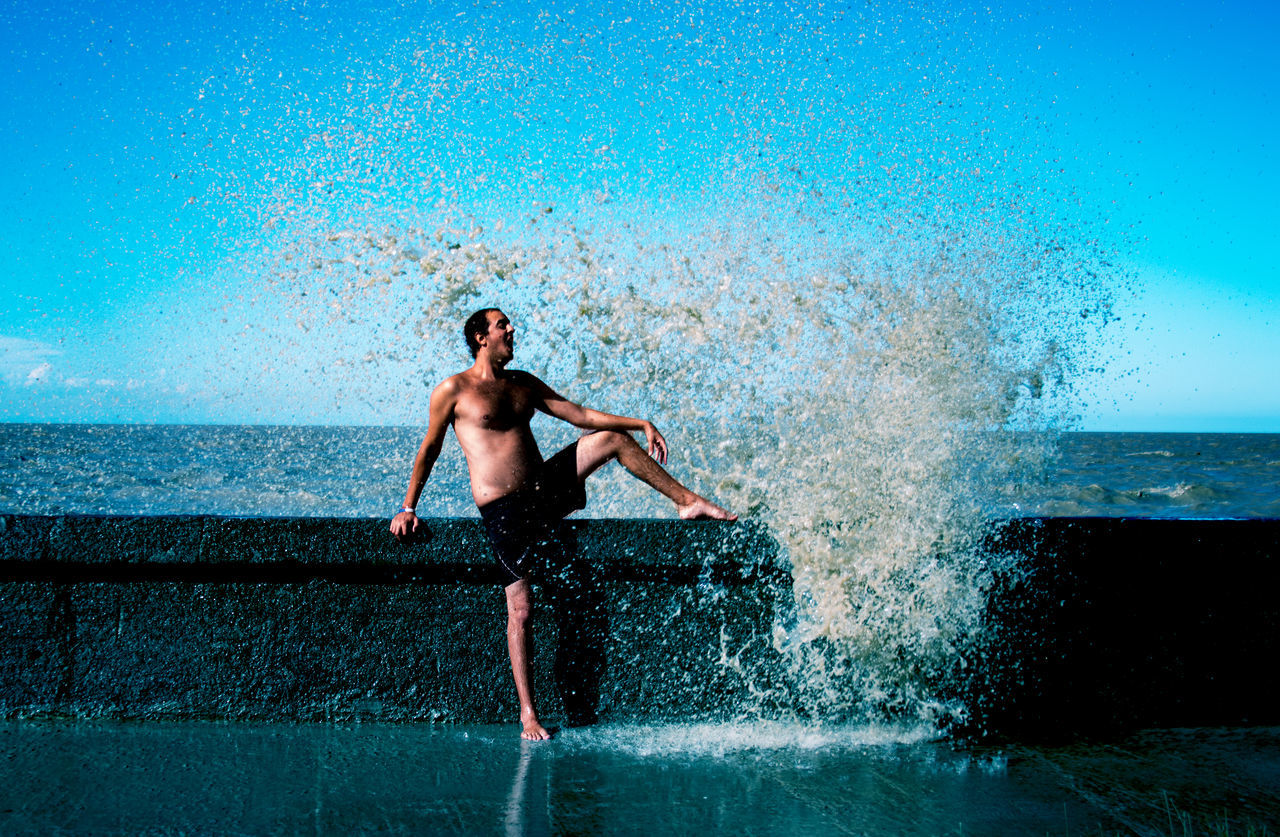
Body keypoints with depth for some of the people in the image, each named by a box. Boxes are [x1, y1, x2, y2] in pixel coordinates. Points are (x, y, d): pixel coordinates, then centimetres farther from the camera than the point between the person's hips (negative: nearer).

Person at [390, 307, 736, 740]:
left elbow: (580, 416, 14)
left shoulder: (522, 383, 15)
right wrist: (408, 508, 5)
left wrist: (641, 424, 4)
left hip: (547, 489, 5)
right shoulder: (454, 390, -2)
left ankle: (688, 501, 0)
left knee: (611, 438, -9)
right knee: (519, 611, -7)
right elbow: (429, 449, 6)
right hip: (503, 509, -5)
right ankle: (527, 713, 1)